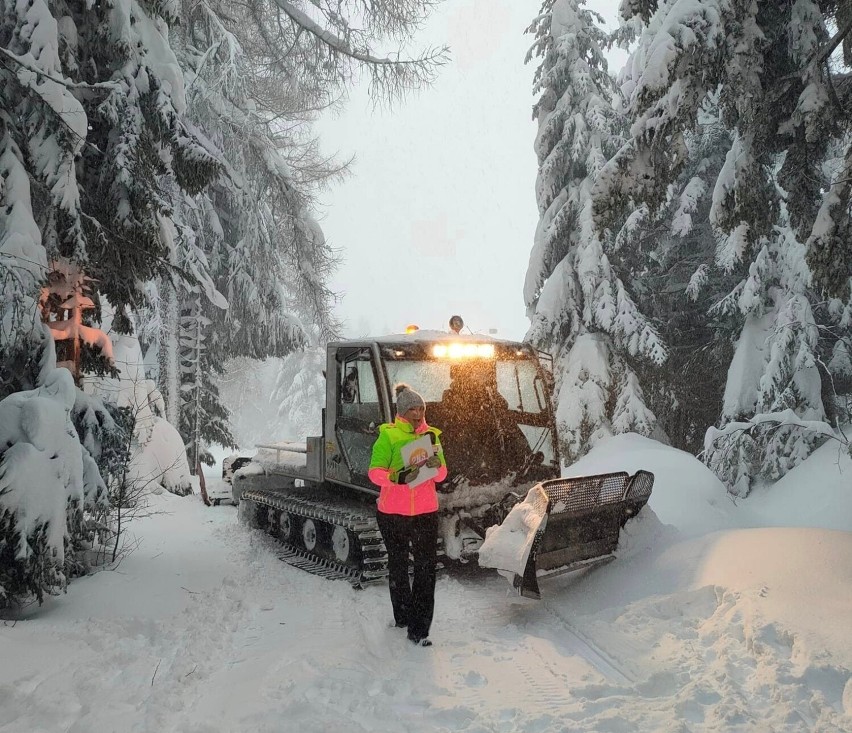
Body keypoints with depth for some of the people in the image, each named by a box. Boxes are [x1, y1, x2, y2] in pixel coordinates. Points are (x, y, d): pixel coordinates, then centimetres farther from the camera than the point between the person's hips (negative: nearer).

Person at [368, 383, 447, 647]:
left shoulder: (431, 435, 5)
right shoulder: (388, 435, -7)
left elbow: (442, 475, 4)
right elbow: (375, 472, -14)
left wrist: (436, 465, -19)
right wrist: (399, 477, -31)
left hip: (426, 511, 2)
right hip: (393, 512, -2)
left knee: (426, 568, -3)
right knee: (398, 566, 15)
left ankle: (419, 628, 4)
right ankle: (403, 616, 35)